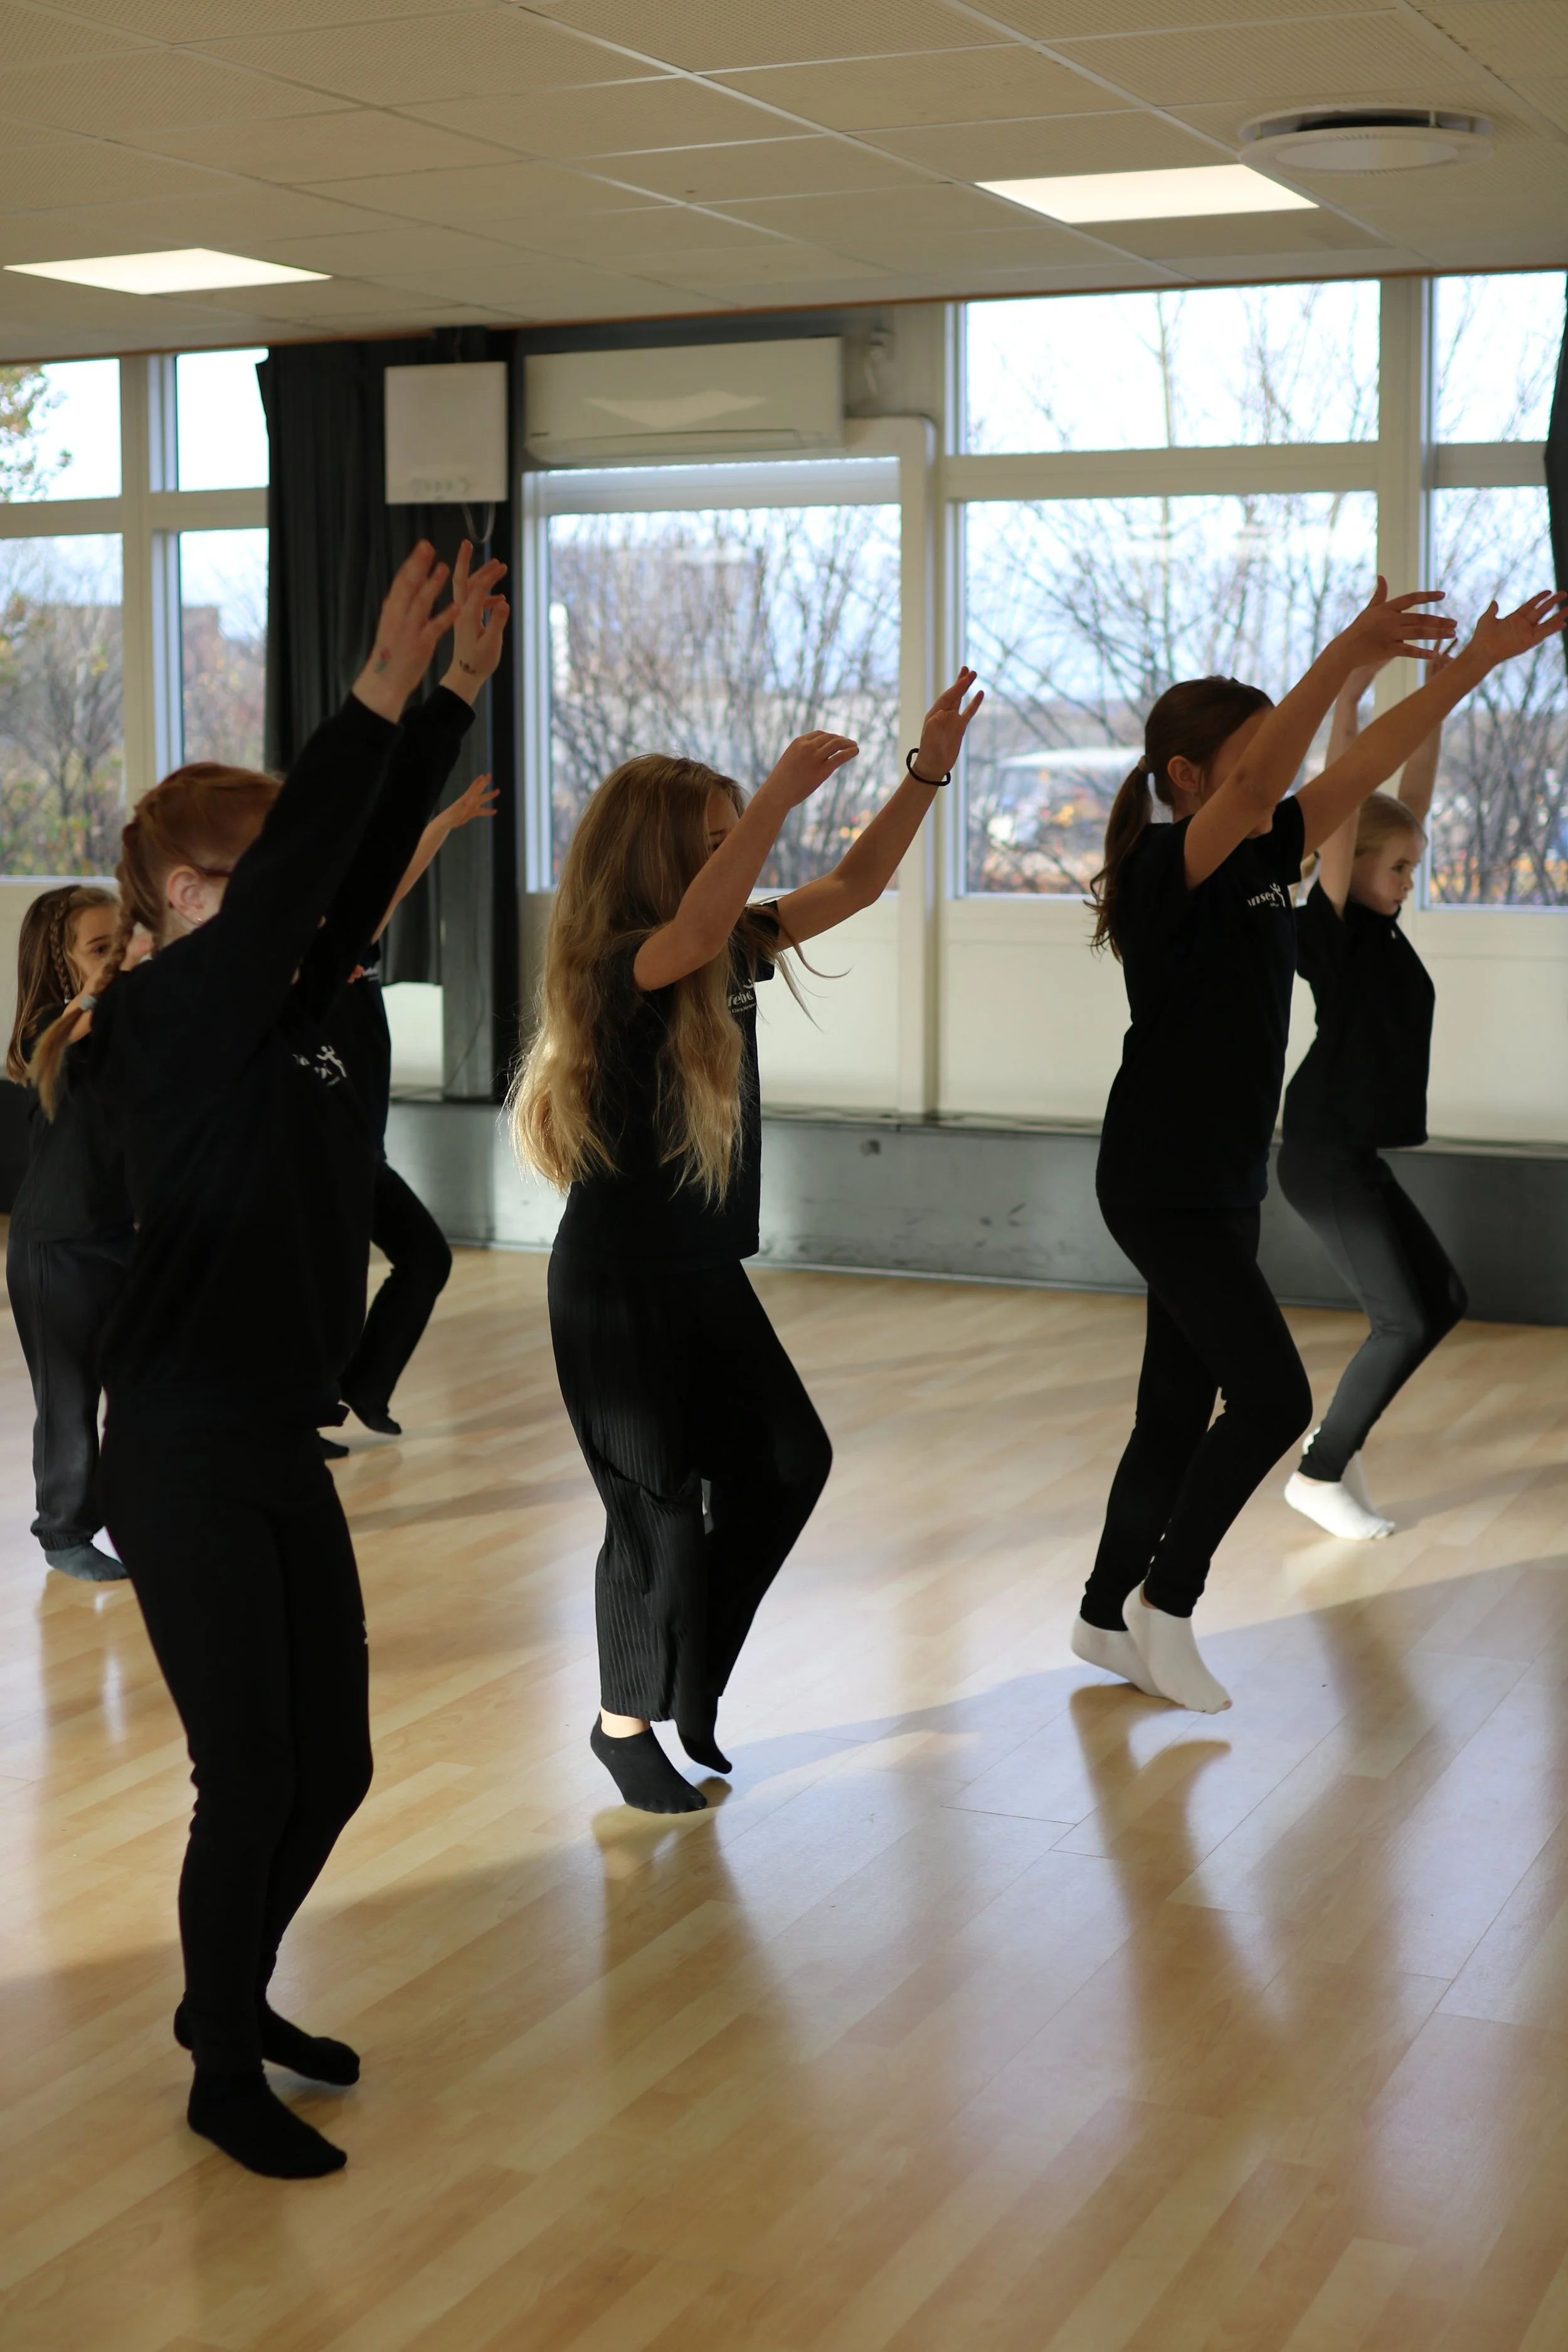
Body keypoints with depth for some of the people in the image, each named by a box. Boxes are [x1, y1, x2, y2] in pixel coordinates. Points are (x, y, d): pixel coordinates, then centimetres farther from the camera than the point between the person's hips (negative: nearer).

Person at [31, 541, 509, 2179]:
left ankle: (234, 1996, 37)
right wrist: (381, 692, -24)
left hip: (281, 1446, 8)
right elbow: (283, 874, -24)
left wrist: (457, 694, 5)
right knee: (249, 1776, 0)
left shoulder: (280, 1016, 9)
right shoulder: (173, 1016, -13)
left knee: (332, 1763, 14)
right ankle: (224, 2076, 19)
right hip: (186, 1458, -8)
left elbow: (363, 869, 8)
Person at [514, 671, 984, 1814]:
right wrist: (783, 792, -44)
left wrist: (927, 773, -1)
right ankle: (628, 1721, 21)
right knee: (662, 1505, 0)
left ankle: (688, 1682, 25)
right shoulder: (617, 970, -19)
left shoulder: (733, 956, 4)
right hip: (618, 1287, -8)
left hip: (706, 1274, 8)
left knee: (787, 1461, 9)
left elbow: (853, 886, 9)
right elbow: (694, 926, -41)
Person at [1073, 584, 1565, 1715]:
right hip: (1164, 1184, -9)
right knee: (1273, 1397, -8)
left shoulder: (1265, 861, 7)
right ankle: (1165, 1601, 7)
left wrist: (1477, 661, -3)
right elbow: (1256, 780, -33)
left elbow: (1369, 763, 4)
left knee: (1181, 1404, 13)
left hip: (1224, 1181, 9)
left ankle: (1110, 1618, 25)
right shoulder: (1166, 868, -16)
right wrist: (1350, 651, -41)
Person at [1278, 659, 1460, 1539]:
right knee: (1406, 1319, -6)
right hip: (1324, 1153, -9)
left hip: (1360, 1156, 9)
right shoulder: (1331, 928, -12)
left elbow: (1414, 796, 11)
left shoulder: (1383, 927, 9)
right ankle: (1321, 1475, 5)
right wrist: (1352, 693, -23)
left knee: (1443, 1298, 13)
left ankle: (1339, 1439, 22)